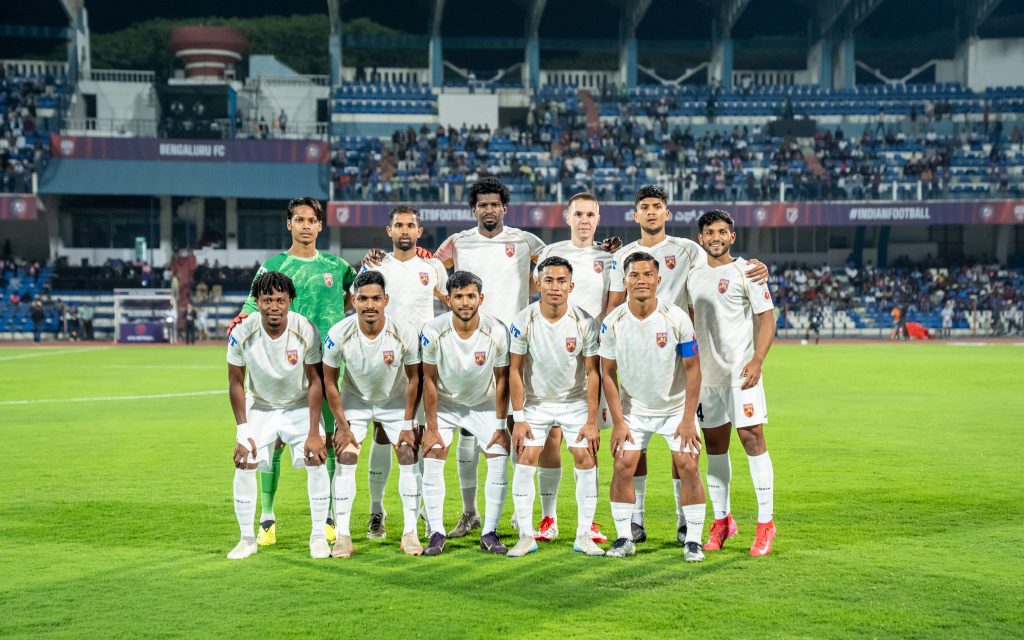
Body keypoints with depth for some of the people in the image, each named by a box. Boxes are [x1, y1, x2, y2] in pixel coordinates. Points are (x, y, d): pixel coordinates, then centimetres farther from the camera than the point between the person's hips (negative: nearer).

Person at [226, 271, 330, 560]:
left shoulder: (306, 331, -23)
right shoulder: (242, 334, -21)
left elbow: (315, 382, -14)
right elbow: (236, 383, -9)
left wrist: (314, 433, -16)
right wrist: (242, 432, -12)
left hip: (300, 406, -1)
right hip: (260, 406, 1)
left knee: (316, 461, -15)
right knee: (244, 465, -11)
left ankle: (318, 536, 0)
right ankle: (247, 539, 4)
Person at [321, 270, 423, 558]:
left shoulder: (405, 333, -26)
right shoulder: (339, 334, -25)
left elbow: (413, 378, -11)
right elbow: (329, 381, -11)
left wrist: (408, 424, -9)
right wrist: (342, 425, -11)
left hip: (396, 401, 0)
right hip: (354, 401, 0)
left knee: (409, 456, -9)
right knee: (345, 458, -12)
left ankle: (410, 532, 1)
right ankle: (343, 535, -5)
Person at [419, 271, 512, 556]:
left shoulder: (497, 331, -22)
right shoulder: (433, 331, -22)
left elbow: (501, 380, -10)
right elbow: (429, 380, -12)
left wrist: (501, 426, -8)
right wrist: (432, 426, -11)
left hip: (484, 404, 1)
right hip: (444, 402, 0)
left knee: (499, 458, -11)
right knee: (432, 459, -14)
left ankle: (489, 532, -2)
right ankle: (437, 534, -5)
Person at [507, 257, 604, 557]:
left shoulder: (584, 322, -14)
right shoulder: (524, 321, -14)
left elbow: (593, 373, -9)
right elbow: (515, 370, -8)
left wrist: (592, 421, -12)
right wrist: (518, 418, -11)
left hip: (575, 402, 0)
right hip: (535, 402, 0)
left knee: (587, 461, -8)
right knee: (525, 461, -8)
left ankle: (584, 536, 3)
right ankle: (526, 536, 2)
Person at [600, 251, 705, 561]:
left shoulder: (676, 318, -17)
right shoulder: (613, 322, -13)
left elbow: (692, 368, -11)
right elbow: (608, 373, -4)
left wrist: (688, 419, -14)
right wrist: (618, 421, -7)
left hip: (676, 407, -1)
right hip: (633, 408, 1)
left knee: (687, 466, -10)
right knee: (623, 468, -6)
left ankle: (693, 541, 2)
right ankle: (624, 538, 9)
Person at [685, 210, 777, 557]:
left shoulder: (745, 271, -3)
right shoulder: (694, 275, 13)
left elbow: (767, 317, -5)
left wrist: (757, 360, -17)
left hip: (741, 370, -5)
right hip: (706, 372, 5)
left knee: (752, 438, -8)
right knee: (714, 444, 8)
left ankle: (765, 523, -3)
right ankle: (722, 521, 18)